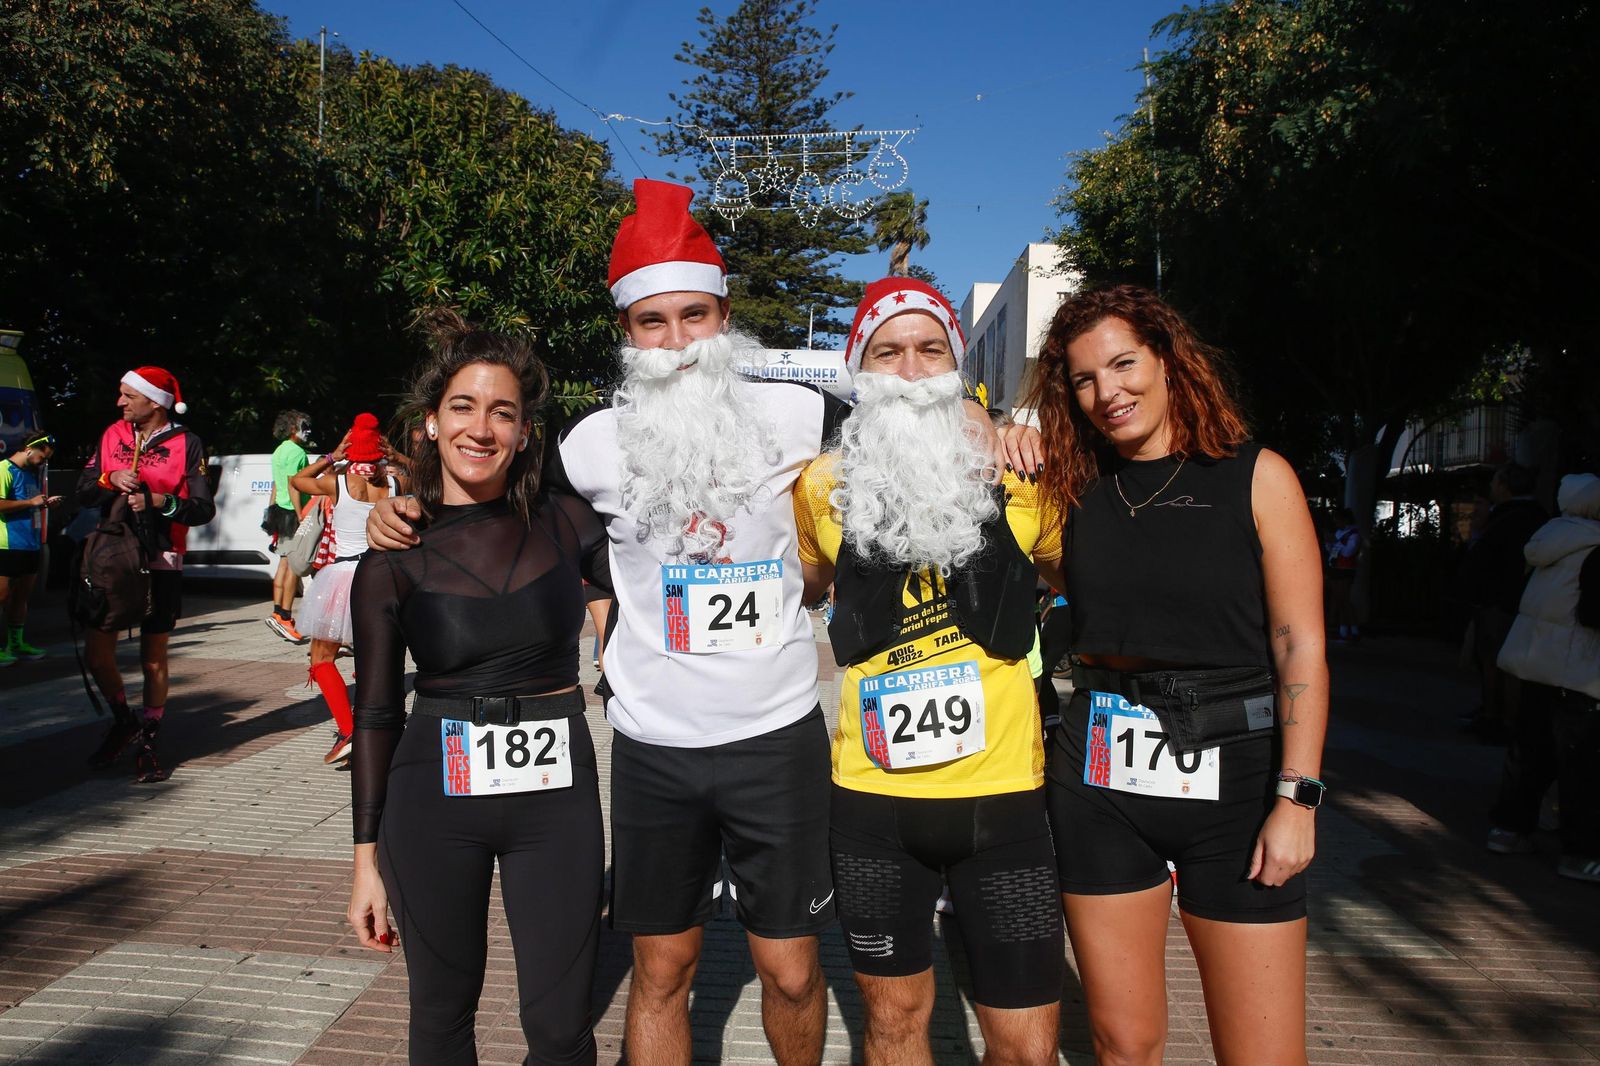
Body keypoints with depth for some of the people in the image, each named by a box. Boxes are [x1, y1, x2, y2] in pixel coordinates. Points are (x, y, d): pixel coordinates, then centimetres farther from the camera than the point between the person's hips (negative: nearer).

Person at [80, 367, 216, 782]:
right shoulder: (113, 434, 10)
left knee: (153, 656, 3)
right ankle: (123, 721, 28)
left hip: (161, 563, -4)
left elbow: (204, 509, -8)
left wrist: (159, 501, -22)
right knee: (96, 652, 2)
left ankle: (148, 744, 15)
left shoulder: (187, 444, -3)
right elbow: (83, 492, 11)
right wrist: (111, 479, -8)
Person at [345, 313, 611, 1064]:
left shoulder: (566, 524, -2)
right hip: (433, 805, 0)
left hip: (556, 799, 0)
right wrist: (367, 856, 4)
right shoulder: (393, 558, -3)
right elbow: (375, 714, 3)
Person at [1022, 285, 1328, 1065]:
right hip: (1100, 775, 3)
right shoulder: (1072, 491, 5)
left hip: (1231, 772, -2)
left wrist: (1296, 797, -9)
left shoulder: (1255, 477, -2)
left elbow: (1301, 647, -4)